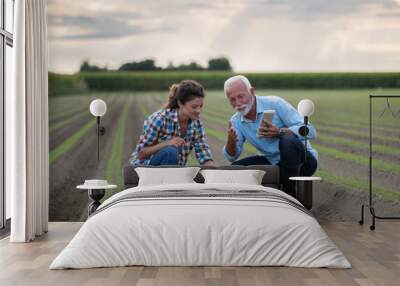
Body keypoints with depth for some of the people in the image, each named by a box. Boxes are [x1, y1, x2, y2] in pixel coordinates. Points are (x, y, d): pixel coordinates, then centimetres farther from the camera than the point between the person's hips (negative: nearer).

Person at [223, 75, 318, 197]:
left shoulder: (275, 104, -17)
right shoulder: (236, 122, 1)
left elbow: (310, 130, -23)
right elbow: (232, 157, 0)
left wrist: (279, 132, -38)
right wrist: (231, 141, -23)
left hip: (303, 160, -6)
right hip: (273, 163, 6)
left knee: (288, 141, -37)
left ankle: (291, 194, -19)